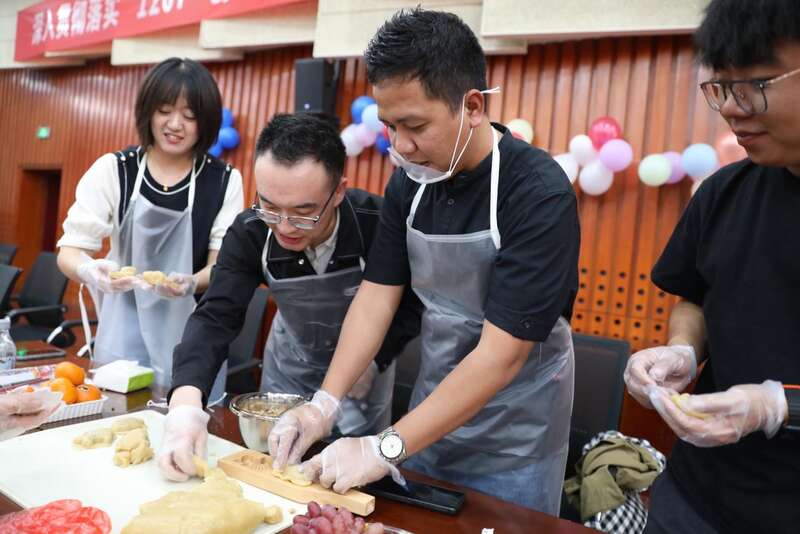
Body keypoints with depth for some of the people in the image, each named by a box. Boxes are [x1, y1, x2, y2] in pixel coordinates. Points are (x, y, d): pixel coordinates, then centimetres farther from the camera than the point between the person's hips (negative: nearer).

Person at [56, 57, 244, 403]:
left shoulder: (224, 181, -5)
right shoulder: (112, 170, -4)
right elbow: (69, 250, -4)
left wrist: (192, 283, -27)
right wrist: (90, 270, -27)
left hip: (193, 339, 0)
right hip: (125, 335, 1)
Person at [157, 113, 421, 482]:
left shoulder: (379, 224, -32)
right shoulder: (250, 232, -25)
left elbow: (412, 305, -16)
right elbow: (216, 316, -29)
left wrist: (373, 360, -25)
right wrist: (185, 403, -44)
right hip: (291, 364, 3)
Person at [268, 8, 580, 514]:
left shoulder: (540, 195, -24)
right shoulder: (411, 181, -6)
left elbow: (501, 355, -27)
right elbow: (377, 296, -4)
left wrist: (385, 450, -26)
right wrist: (326, 403, -14)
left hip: (512, 445, -5)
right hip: (431, 417, 5)